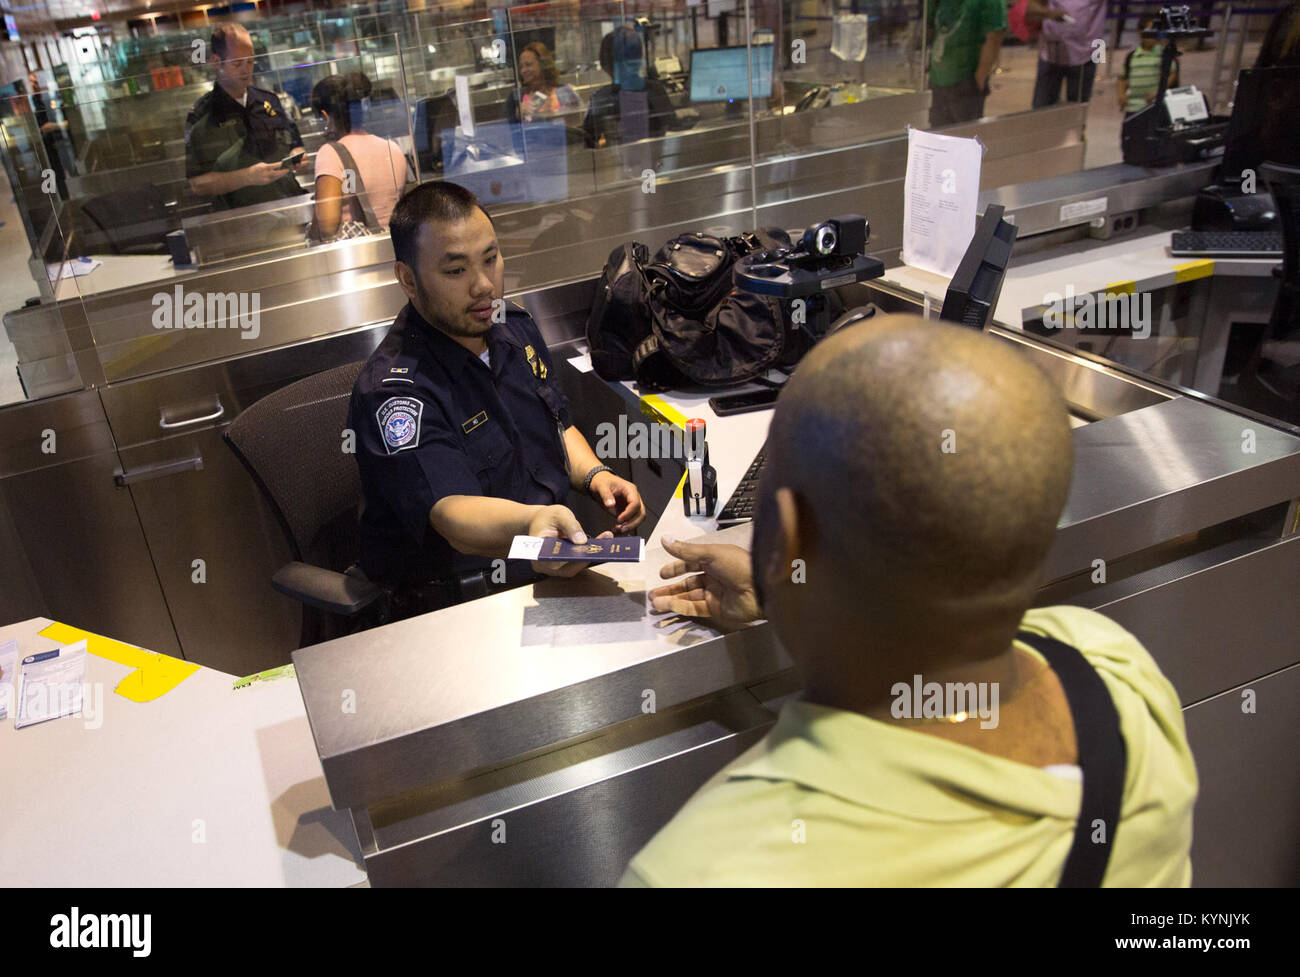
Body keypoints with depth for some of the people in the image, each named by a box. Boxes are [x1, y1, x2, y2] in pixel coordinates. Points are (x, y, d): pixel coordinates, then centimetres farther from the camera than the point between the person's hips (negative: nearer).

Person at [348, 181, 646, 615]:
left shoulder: (515, 328, 8)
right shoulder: (392, 391, -19)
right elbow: (452, 515, -31)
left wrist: (595, 474, 2)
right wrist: (531, 523, -52)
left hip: (555, 565, 8)